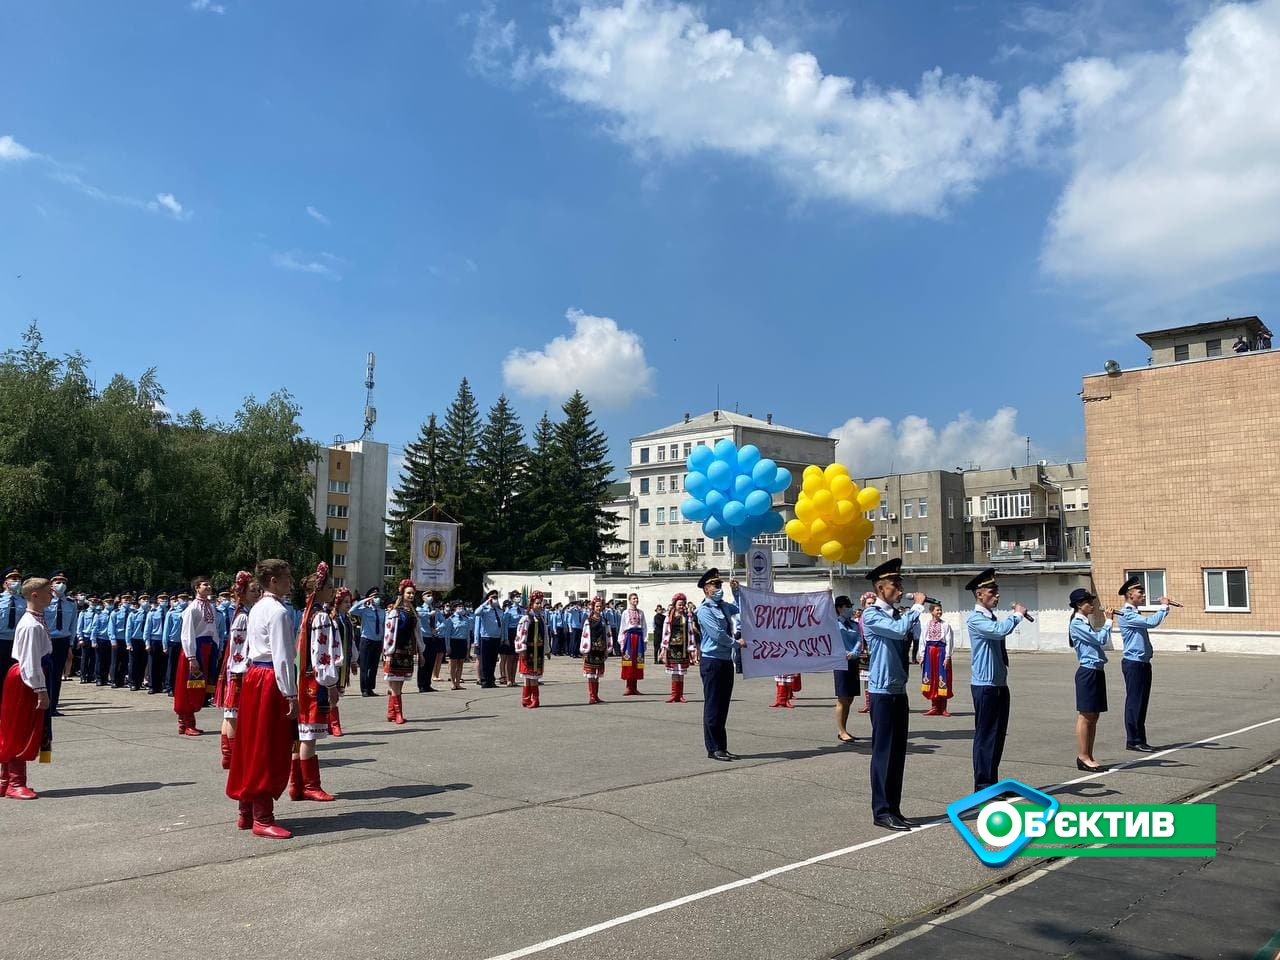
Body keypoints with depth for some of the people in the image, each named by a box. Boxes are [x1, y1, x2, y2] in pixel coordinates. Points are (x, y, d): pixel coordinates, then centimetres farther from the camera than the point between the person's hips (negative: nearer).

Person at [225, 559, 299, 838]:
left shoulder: (256, 609, 14)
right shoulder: (279, 611, -16)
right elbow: (283, 656, -20)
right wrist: (291, 695, -18)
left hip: (253, 677, 10)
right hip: (271, 681, -10)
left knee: (252, 746, 15)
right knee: (270, 750, -3)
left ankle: (246, 812, 24)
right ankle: (263, 819, 3)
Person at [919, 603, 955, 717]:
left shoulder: (945, 625, -3)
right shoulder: (926, 625, 5)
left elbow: (949, 642, -5)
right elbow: (923, 640, 7)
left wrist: (947, 657, -9)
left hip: (941, 651, -3)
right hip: (929, 652, 3)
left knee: (942, 678, 1)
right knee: (931, 678, 6)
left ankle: (943, 708, 10)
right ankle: (934, 706, 16)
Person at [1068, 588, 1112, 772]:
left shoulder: (1086, 622, 17)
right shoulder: (1077, 624, -12)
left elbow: (1100, 640, 18)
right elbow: (1101, 639, -16)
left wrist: (1108, 620, 10)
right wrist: (1108, 621, -7)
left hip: (1097, 671, 9)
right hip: (1087, 672, -9)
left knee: (1094, 716, 10)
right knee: (1085, 716, -5)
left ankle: (1088, 757, 14)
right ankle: (1083, 757, 0)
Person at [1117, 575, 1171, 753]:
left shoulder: (1135, 614, 17)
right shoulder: (1126, 614, -15)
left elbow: (1151, 622, 28)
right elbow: (1151, 622, -25)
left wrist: (1164, 607, 15)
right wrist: (1163, 607, -12)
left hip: (1143, 663, 10)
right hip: (1133, 663, -10)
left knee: (1142, 702, 12)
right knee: (1134, 702, -5)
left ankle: (1140, 739, 18)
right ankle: (1133, 741, 0)